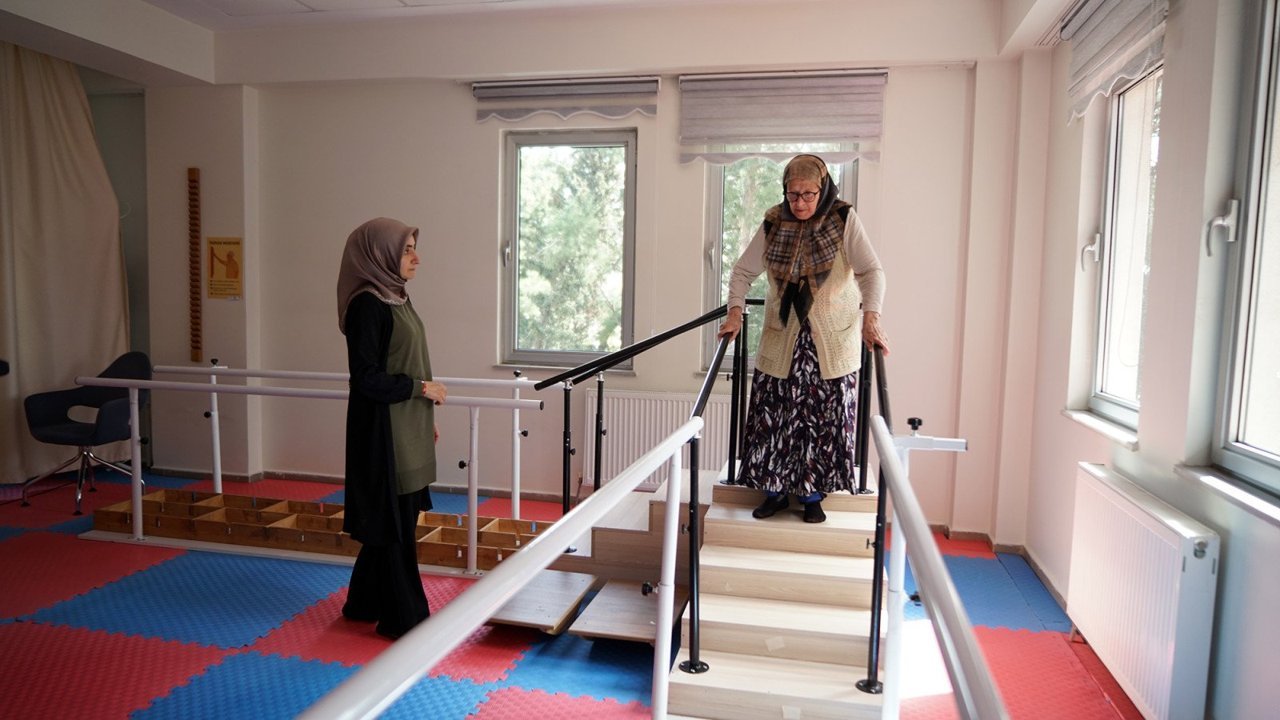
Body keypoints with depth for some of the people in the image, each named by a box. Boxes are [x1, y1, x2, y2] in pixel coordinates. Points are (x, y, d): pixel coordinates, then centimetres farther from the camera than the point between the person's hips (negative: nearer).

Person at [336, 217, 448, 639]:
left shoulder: (396, 297, 11)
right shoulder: (367, 306, -17)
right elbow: (366, 378, -20)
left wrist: (426, 418, 18)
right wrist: (422, 389, -13)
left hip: (406, 431, 9)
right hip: (383, 432, -9)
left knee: (396, 521, 18)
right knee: (394, 525, 2)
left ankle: (367, 602, 33)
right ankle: (403, 617, 15)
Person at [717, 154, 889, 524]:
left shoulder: (844, 219, -6)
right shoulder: (774, 223, 0)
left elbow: (871, 271, -11)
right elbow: (743, 271, 8)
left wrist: (870, 317, -26)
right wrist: (735, 312, -6)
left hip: (833, 339, -2)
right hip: (782, 336, 2)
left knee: (825, 416, 2)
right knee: (774, 411, 1)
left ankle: (812, 494, 16)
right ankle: (775, 490, 16)